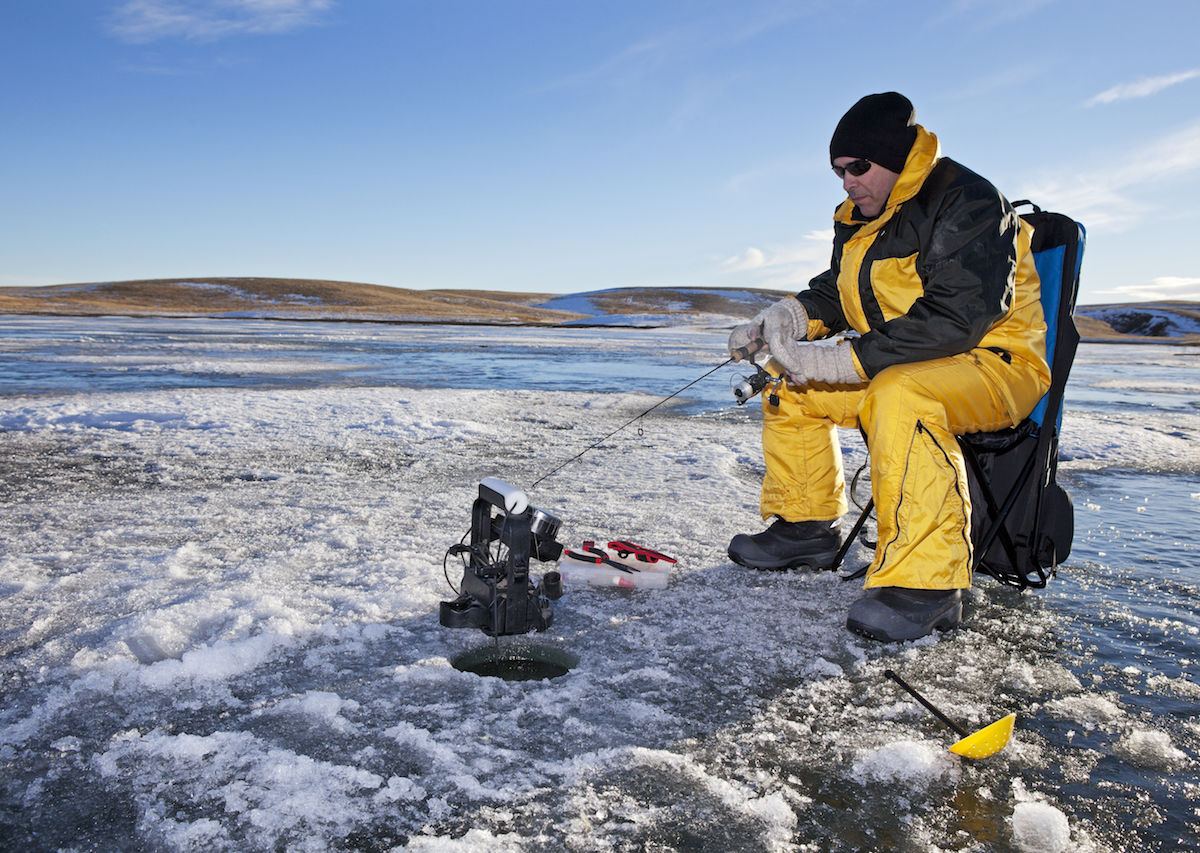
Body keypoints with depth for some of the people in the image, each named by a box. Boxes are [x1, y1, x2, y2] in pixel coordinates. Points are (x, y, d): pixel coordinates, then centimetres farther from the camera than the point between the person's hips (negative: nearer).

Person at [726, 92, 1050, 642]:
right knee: (792, 389, 5)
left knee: (900, 396, -39)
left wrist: (843, 361, -31)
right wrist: (785, 318, -5)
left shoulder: (968, 204, -18)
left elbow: (956, 318, -28)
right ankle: (806, 527, 13)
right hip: (895, 366, 9)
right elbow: (834, 291, 18)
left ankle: (925, 583, -36)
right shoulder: (859, 219, 10)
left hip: (994, 366, -9)